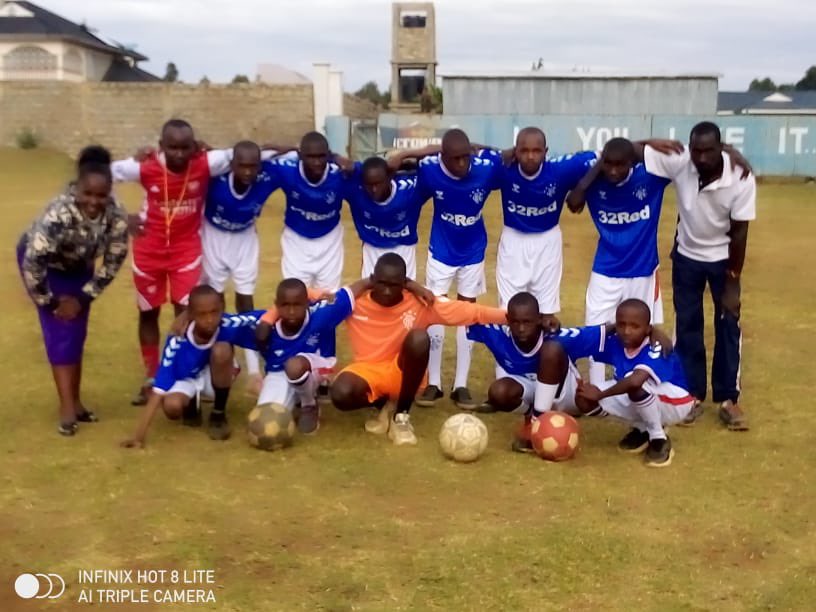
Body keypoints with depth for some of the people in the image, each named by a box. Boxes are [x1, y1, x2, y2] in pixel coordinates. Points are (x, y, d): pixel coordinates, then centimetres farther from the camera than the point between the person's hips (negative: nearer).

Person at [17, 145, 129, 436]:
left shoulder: (116, 215, -27)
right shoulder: (59, 214, -40)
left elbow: (114, 260, -13)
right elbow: (32, 262, -36)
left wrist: (84, 296, -11)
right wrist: (50, 302, -23)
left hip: (78, 266, 4)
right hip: (43, 263, -4)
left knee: (77, 333, 7)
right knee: (59, 333, -10)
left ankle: (75, 401, 18)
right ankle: (67, 407, -6)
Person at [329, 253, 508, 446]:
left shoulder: (420, 303, -13)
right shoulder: (354, 301, -10)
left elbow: (471, 311, -15)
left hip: (402, 374, 0)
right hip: (368, 372, 1)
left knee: (419, 337, -33)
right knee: (341, 394, -35)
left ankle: (401, 414, -14)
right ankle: (384, 405, 3)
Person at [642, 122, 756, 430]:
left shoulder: (741, 179, -28)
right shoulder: (678, 162, -26)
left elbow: (739, 232, -19)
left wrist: (732, 283, -15)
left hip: (723, 258, -1)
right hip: (686, 256, 2)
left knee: (728, 325, 1)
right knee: (687, 325, 7)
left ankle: (728, 399, 14)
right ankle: (693, 395, 19)